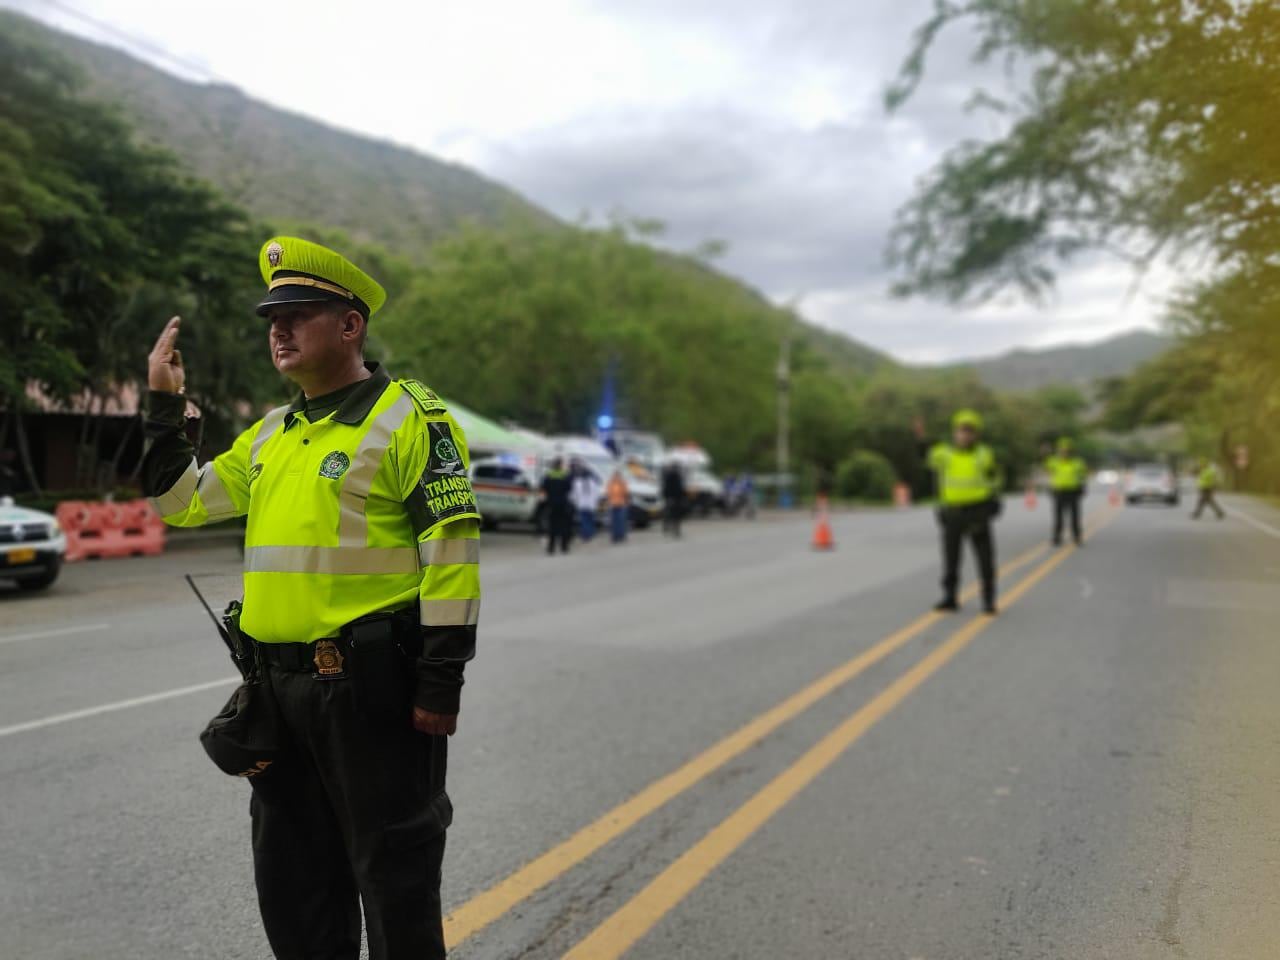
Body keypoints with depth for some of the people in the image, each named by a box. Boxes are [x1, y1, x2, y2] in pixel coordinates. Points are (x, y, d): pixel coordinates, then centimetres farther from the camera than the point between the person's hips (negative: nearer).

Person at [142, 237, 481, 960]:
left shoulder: (408, 416, -9)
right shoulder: (271, 436, 15)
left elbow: (452, 549, -15)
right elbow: (182, 500, 20)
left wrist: (442, 678, -17)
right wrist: (163, 406, 11)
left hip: (373, 684, -7)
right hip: (282, 683, 8)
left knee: (393, 872, 6)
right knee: (293, 876, 20)